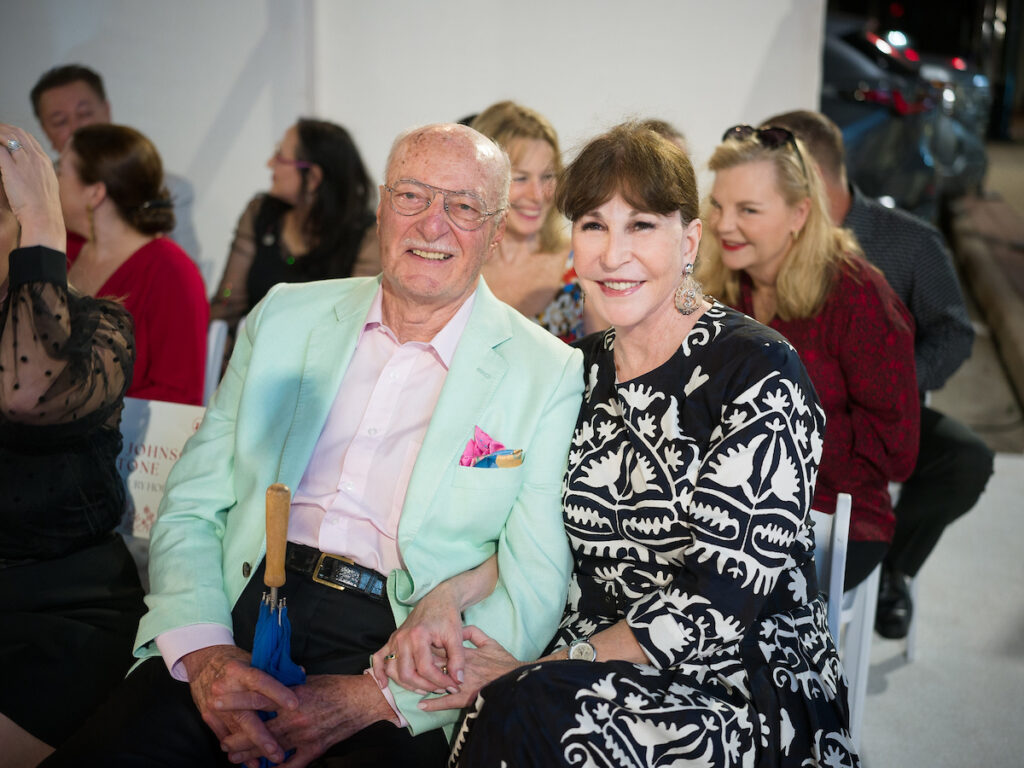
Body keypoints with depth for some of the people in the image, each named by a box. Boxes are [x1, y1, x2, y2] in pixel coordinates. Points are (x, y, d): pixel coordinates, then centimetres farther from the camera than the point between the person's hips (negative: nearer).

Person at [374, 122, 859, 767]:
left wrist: (539, 669, -16)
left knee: (518, 712, -31)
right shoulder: (582, 369, 7)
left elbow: (721, 600, -17)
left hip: (746, 688, -5)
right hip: (605, 681, 5)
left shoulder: (759, 371, -12)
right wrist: (444, 598, -10)